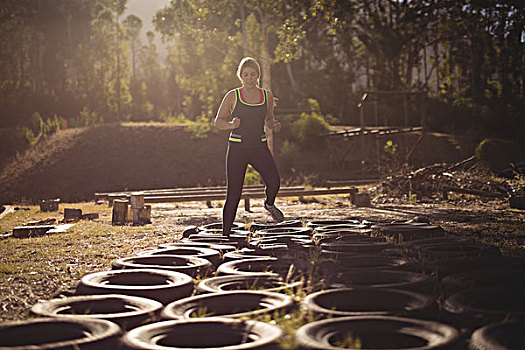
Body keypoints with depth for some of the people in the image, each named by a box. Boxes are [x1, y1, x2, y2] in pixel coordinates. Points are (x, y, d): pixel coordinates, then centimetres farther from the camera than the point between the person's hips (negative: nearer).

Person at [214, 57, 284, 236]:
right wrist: (230, 125, -17)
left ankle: (269, 204, 12)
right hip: (237, 148, -2)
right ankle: (225, 234, 12)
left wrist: (274, 126, -2)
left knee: (274, 181, -22)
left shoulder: (267, 95, 6)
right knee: (233, 195, -4)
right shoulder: (232, 96, -2)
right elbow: (218, 121, 5)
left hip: (259, 147, 2)